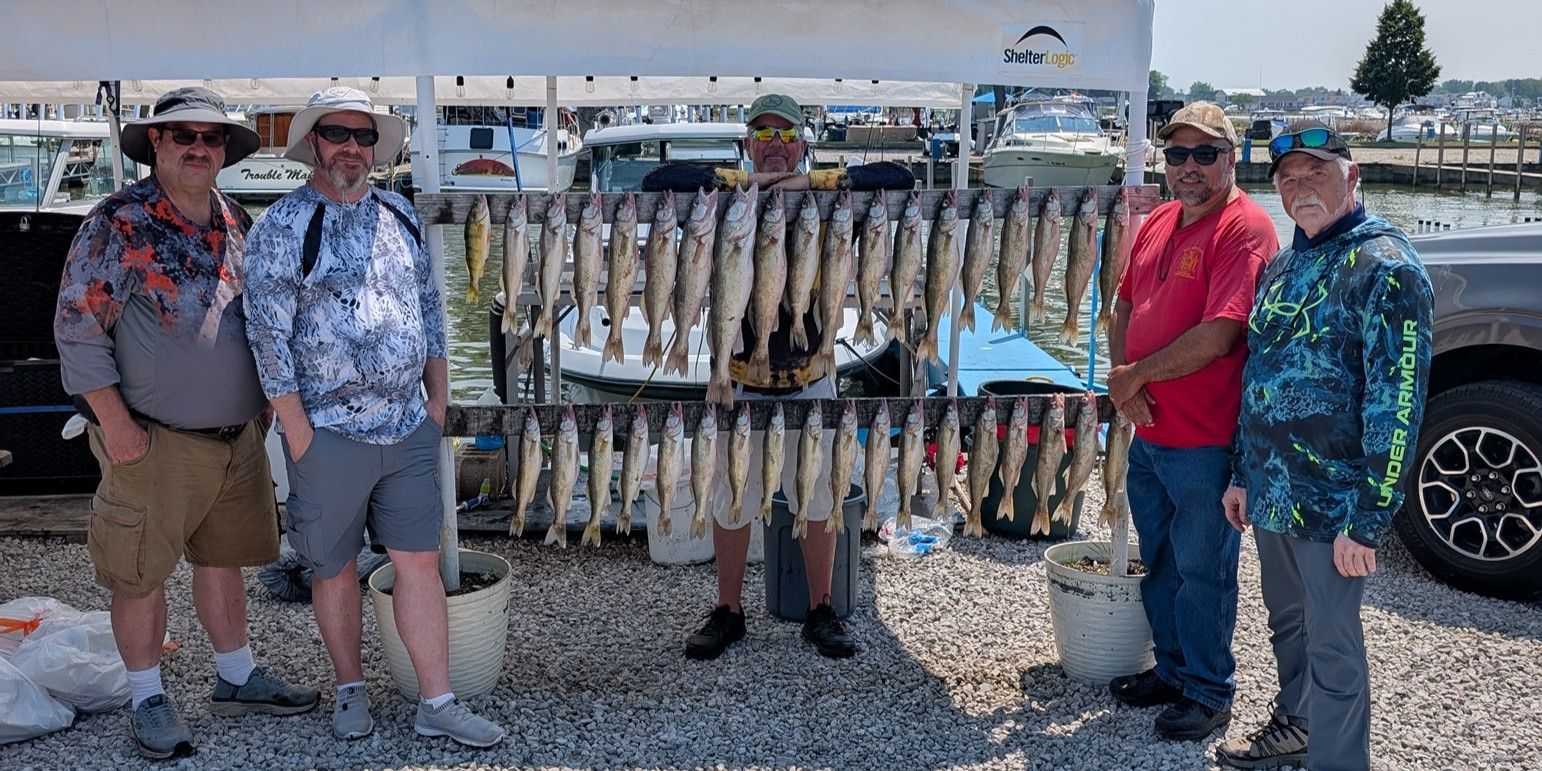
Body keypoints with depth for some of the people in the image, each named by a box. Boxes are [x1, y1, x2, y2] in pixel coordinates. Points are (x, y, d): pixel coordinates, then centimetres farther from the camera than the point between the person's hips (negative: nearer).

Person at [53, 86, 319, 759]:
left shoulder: (237, 223, 8)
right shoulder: (119, 224, -11)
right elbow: (77, 328, -12)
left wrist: (263, 402, 14)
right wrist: (117, 426, -15)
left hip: (239, 436, 6)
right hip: (155, 442, -6)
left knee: (224, 558, 17)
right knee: (140, 572, 4)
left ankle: (237, 679, 31)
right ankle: (147, 697, 21)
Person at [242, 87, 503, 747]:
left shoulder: (399, 215, 10)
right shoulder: (282, 227, -7)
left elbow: (430, 308, 16)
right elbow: (268, 337, -10)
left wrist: (437, 400, 10)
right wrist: (300, 437, -12)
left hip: (410, 430, 4)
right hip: (330, 433, -4)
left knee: (420, 561, 5)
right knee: (334, 567, 10)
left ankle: (436, 703, 13)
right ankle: (349, 688, 29)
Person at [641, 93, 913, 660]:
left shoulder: (827, 190, -1)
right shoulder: (725, 192, -2)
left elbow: (901, 178, -9)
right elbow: (657, 182, -15)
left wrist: (816, 185, -18)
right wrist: (742, 185, -19)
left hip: (811, 382, 1)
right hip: (740, 383, 0)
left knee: (818, 501, 12)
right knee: (731, 502, 12)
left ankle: (821, 613, 29)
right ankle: (728, 613, 29)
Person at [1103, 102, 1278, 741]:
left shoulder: (1244, 229, -16)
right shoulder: (1158, 222, 9)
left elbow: (1218, 335, -24)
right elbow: (1126, 307, 14)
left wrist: (1137, 375, -13)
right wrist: (1124, 384, -3)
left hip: (1205, 442, -8)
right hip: (1147, 433, 8)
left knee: (1203, 570, 7)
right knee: (1160, 562, 21)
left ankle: (1209, 691, 24)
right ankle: (1171, 670, 38)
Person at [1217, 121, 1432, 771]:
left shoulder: (1385, 267, -16)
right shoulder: (1284, 265, 10)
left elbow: (1398, 403, -19)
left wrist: (1366, 522, -21)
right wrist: (1243, 475, 15)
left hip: (1332, 504, -8)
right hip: (1271, 493, 8)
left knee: (1331, 647, 4)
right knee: (1286, 621, 23)